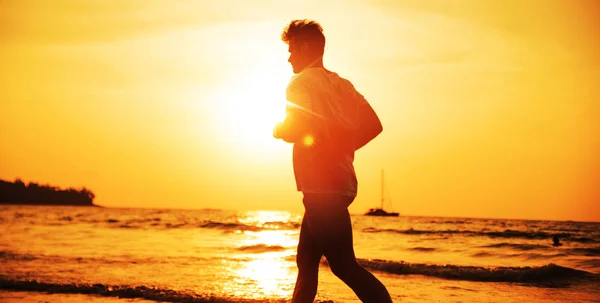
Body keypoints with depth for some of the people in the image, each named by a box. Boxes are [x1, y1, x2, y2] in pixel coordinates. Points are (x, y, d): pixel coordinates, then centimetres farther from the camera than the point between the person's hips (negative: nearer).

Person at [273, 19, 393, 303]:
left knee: (343, 264, -9)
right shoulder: (341, 84, 16)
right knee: (307, 261, 15)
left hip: (322, 186, -9)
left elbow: (294, 131, -19)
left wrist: (278, 129, 3)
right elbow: (373, 126, 12)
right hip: (340, 181, 9)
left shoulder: (302, 83, -7)